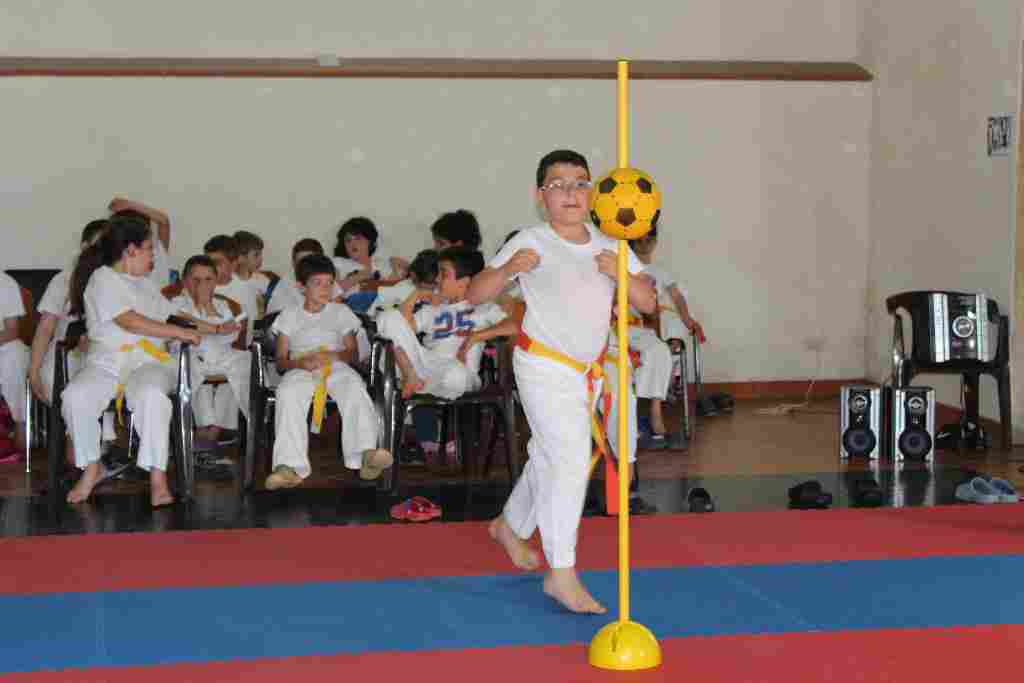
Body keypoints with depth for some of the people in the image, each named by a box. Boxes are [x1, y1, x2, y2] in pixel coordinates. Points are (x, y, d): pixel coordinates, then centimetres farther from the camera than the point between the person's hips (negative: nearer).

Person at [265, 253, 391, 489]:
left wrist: (333, 355, -7)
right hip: (300, 369, -1)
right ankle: (290, 466, -50)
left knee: (354, 387, -36)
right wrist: (301, 363, -11)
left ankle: (366, 454, -54)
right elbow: (281, 361, 13)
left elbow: (352, 353, 17)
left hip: (336, 367, 1)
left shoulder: (340, 312, 24)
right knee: (288, 393, -37)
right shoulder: (289, 316, 21)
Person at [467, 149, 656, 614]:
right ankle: (562, 574, -12)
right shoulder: (531, 243, -11)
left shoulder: (611, 247, 4)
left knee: (549, 458, 21)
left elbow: (647, 303, 0)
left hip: (588, 370, 7)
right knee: (570, 459, -17)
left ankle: (510, 527, 46)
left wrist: (621, 274, -19)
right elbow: (475, 294, -14)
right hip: (544, 366, -7)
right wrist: (509, 268, -32)